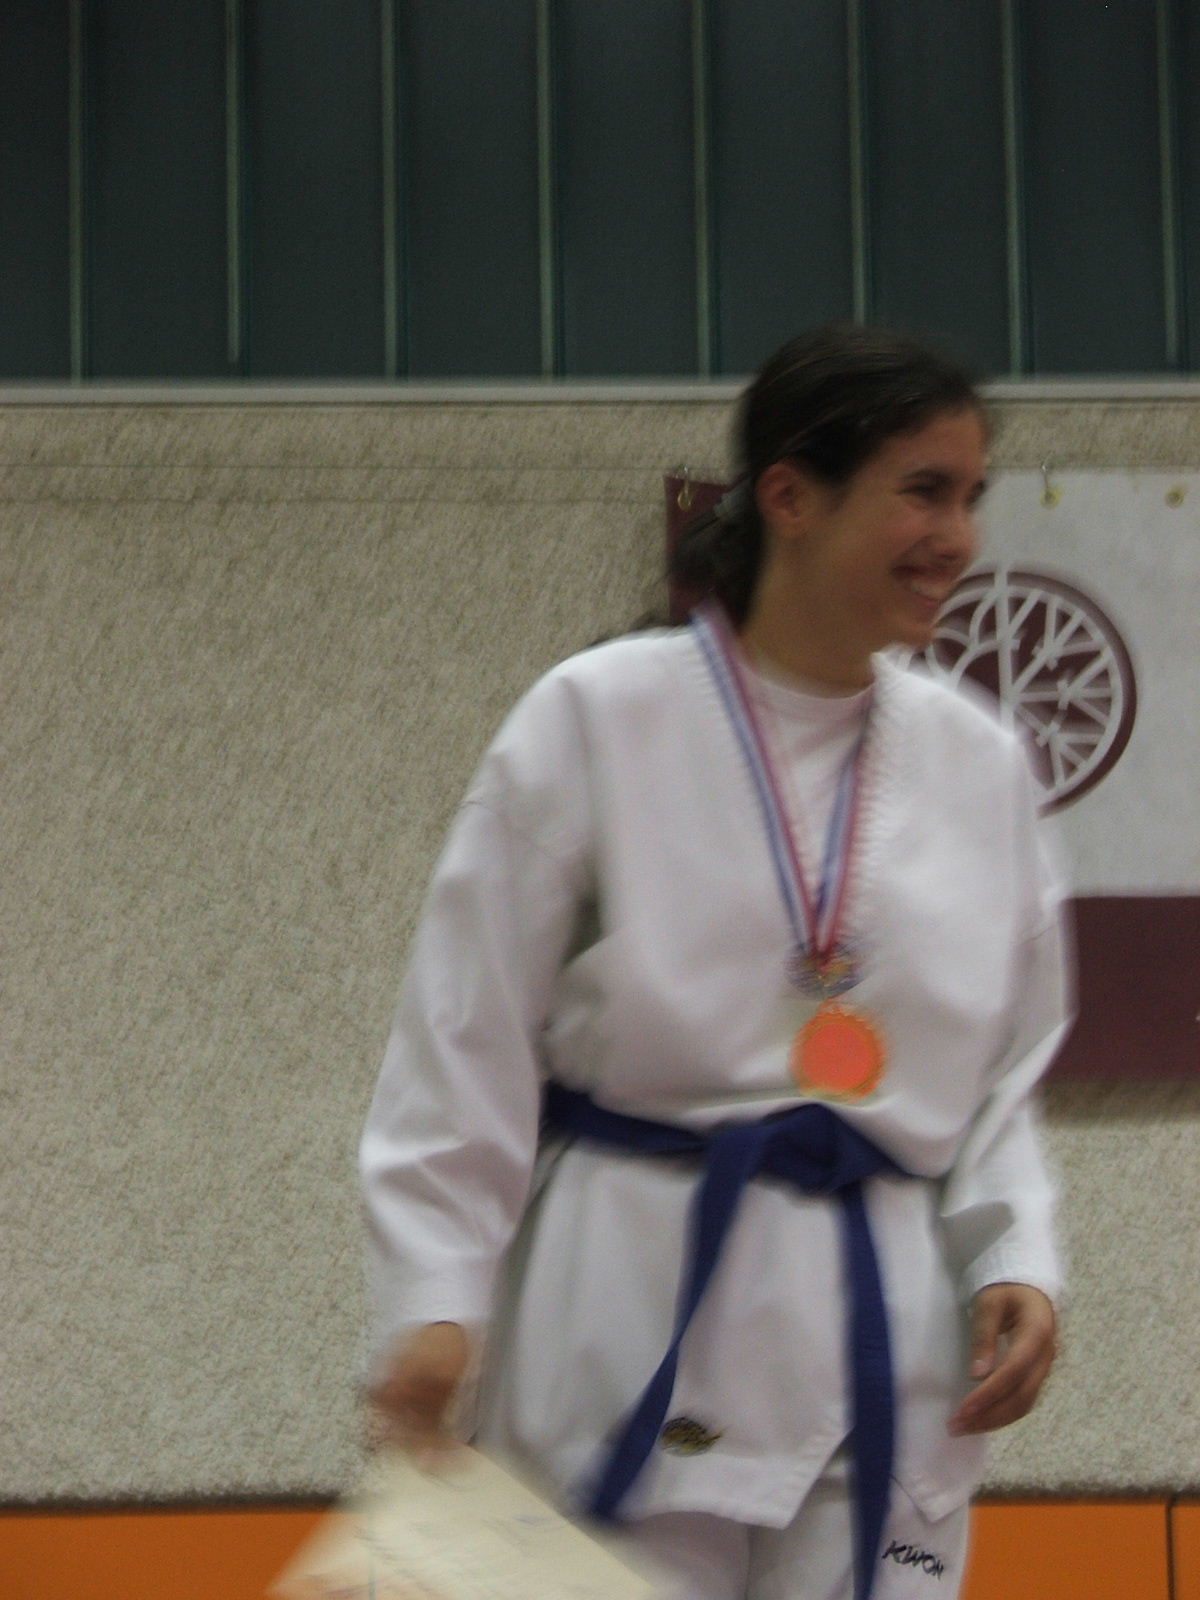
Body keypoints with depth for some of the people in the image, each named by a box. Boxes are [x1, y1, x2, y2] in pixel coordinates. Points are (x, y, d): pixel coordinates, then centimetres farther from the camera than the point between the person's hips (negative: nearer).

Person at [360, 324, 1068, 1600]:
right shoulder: (597, 720, -5)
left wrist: (1013, 1260, 0)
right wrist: (435, 1297, -11)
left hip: (886, 1344, 4)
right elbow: (467, 1038, -4)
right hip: (636, 1331, -4)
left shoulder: (977, 766, 7)